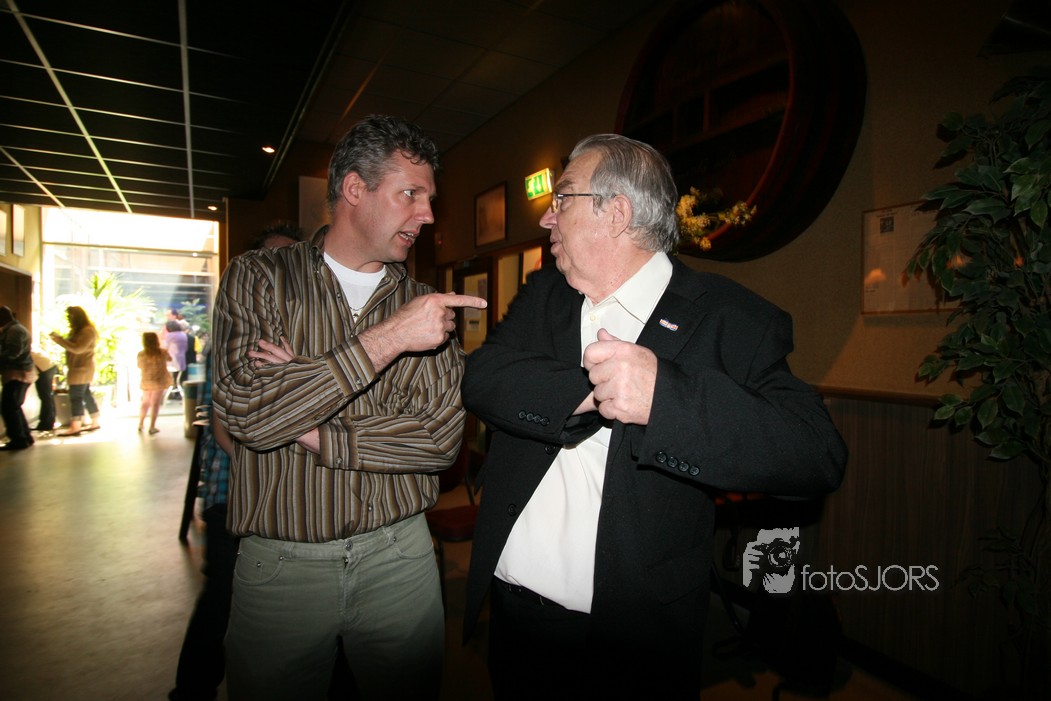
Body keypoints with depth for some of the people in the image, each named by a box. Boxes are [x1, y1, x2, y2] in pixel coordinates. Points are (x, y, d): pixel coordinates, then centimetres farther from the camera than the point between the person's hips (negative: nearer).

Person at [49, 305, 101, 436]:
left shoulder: (88, 331, -14)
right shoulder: (78, 331, 19)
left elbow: (77, 348, -22)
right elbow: (72, 345, 19)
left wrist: (59, 339, -19)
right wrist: (60, 339, 7)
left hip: (82, 369, -11)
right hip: (79, 368, 11)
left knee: (76, 397, -11)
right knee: (86, 395, 13)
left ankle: (75, 427, -11)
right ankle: (95, 422, 18)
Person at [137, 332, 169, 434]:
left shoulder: (141, 354, -10)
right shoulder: (162, 352, -14)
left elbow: (140, 366, 4)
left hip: (145, 382, 2)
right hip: (159, 382, -2)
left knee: (145, 402, 21)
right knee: (155, 404, 4)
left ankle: (140, 424, 28)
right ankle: (152, 427, 7)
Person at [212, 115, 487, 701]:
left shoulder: (429, 305, 0)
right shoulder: (259, 279, -5)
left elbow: (443, 438, -9)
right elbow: (249, 416, -20)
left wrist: (313, 434, -15)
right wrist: (388, 338, -23)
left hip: (399, 555, 2)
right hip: (281, 564, -1)